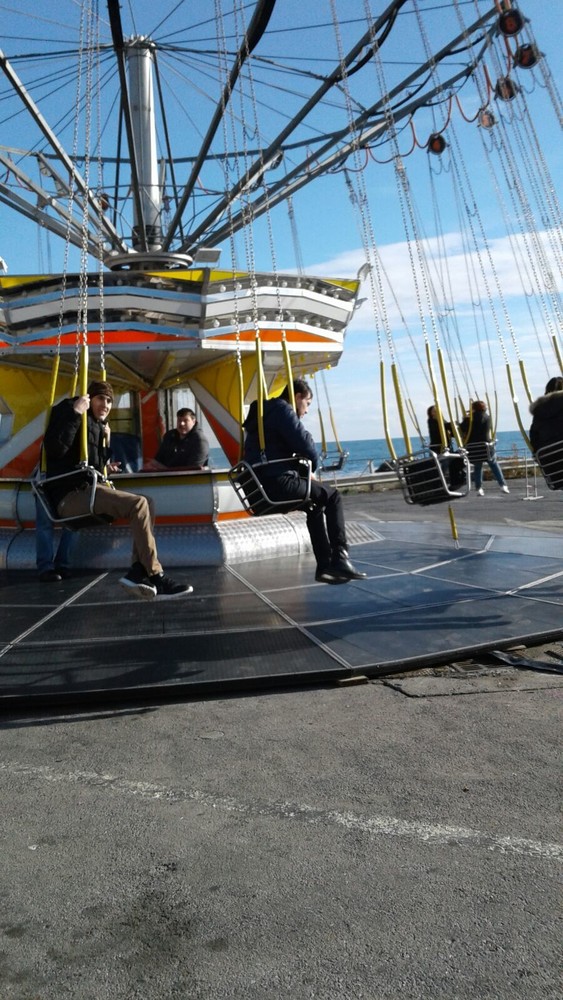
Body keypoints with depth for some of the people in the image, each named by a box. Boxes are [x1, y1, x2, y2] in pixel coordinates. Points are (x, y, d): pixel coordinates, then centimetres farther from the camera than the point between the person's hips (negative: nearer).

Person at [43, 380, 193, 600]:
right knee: (139, 504, -23)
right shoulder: (69, 410, 0)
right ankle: (156, 578, -23)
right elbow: (54, 449, -17)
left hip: (88, 490, 9)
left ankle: (137, 572, -15)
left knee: (147, 503, 0)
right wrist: (74, 414, -17)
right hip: (69, 495, -9)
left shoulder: (97, 425, 24)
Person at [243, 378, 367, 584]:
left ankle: (325, 566, 18)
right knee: (332, 496, 2)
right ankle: (340, 557, 0)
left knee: (315, 505, 22)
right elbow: (305, 445, -14)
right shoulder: (283, 409, -6)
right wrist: (313, 465, 7)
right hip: (277, 483, -10)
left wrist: (305, 471, 15)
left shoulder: (265, 411, 25)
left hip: (260, 486, 10)